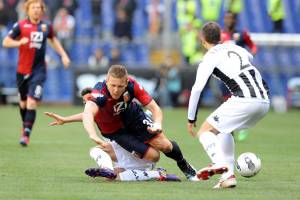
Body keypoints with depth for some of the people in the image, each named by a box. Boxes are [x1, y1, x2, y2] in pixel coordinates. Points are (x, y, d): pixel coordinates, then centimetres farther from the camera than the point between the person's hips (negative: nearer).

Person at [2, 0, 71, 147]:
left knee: (32, 102, -14)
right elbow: (5, 42, -5)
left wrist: (63, 55, 17)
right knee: (23, 101, 13)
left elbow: (53, 40, 25)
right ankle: (25, 126, 38)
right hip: (23, 70, 0)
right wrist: (19, 42, -23)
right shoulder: (21, 26, -3)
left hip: (39, 70, 0)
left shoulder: (46, 26, 4)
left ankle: (26, 134, -16)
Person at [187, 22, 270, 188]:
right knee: (224, 130, 28)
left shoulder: (210, 57, 4)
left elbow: (197, 88, -4)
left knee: (205, 132, 2)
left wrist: (191, 119, 3)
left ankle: (219, 163, -26)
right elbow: (250, 58, 48)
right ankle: (228, 175, 17)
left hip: (244, 100, -7)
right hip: (264, 101, 7)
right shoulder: (235, 48, 23)